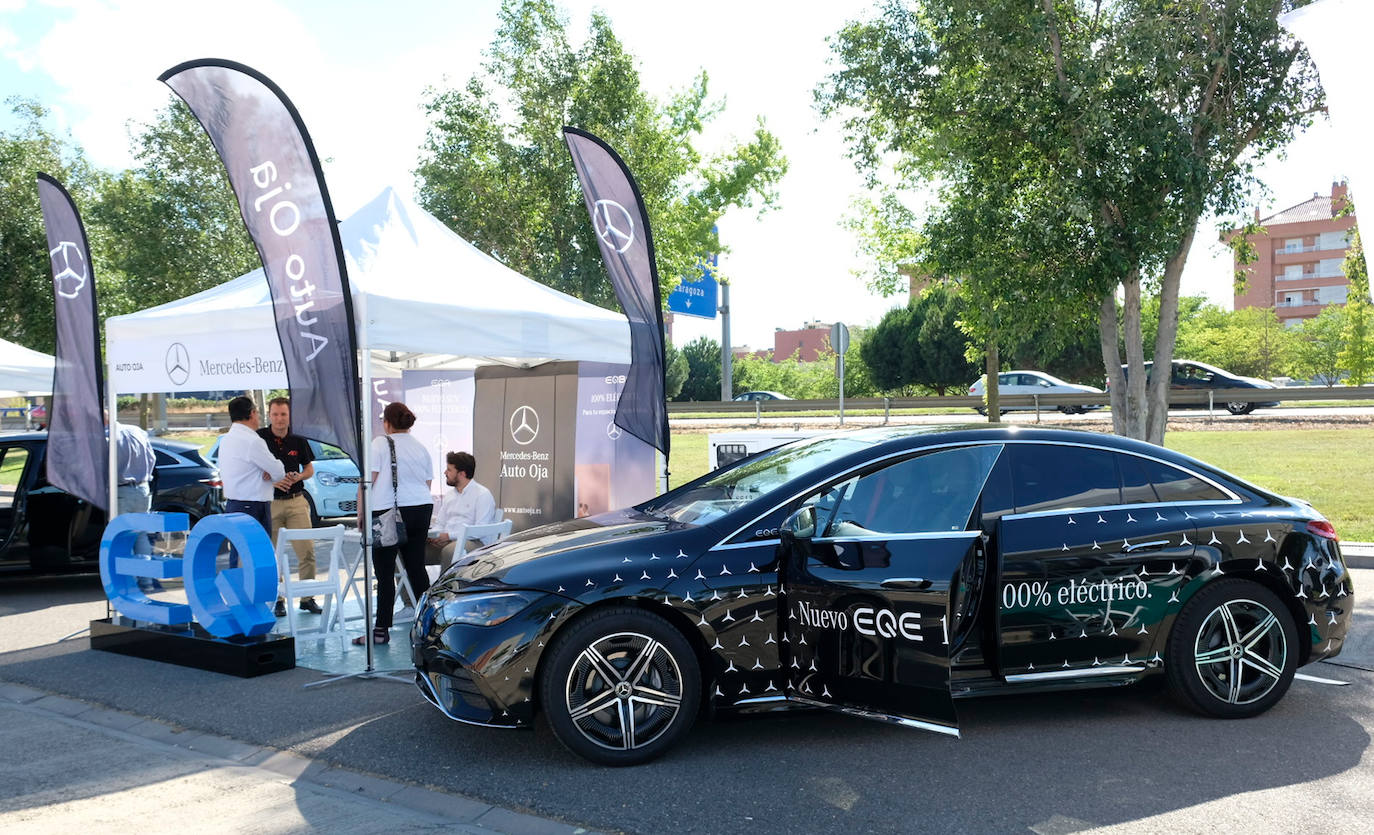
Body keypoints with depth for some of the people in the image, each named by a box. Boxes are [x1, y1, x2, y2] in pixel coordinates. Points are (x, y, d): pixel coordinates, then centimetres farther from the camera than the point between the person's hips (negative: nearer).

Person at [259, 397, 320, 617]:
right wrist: (272, 481, -14)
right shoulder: (259, 439, -2)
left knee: (307, 551, -2)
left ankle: (307, 598, 9)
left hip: (296, 502, 2)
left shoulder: (299, 442, 5)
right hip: (269, 503, -2)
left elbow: (309, 468, 15)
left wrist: (298, 477, -6)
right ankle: (277, 599, 16)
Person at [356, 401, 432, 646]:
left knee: (385, 573, -1)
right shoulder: (421, 448, 14)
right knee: (416, 566, 11)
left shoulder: (380, 444, -2)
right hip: (421, 510, 6)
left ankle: (381, 630, 2)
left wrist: (361, 513, -1)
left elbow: (368, 481, -8)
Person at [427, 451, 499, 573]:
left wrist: (449, 535, -18)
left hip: (475, 542, -7)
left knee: (450, 550, -38)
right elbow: (439, 523, 22)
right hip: (446, 541, 7)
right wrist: (434, 536, -3)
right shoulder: (448, 494, 23)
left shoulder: (482, 494, -3)